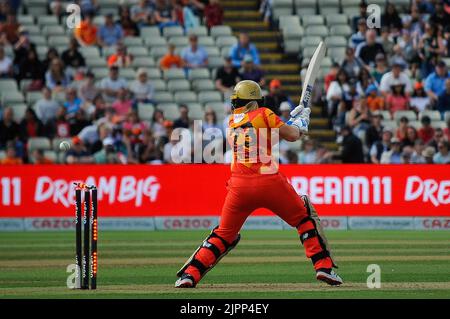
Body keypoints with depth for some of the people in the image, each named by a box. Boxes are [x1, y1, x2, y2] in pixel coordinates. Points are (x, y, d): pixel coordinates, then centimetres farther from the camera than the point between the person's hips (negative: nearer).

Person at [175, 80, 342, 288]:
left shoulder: (232, 122, 17)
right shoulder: (263, 114, 2)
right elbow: (293, 135, 3)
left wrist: (293, 118, 29)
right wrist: (302, 119, 23)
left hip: (240, 185, 3)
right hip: (269, 182, -3)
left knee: (224, 234, 13)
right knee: (304, 218, 15)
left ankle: (189, 275, 1)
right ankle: (324, 267, 6)